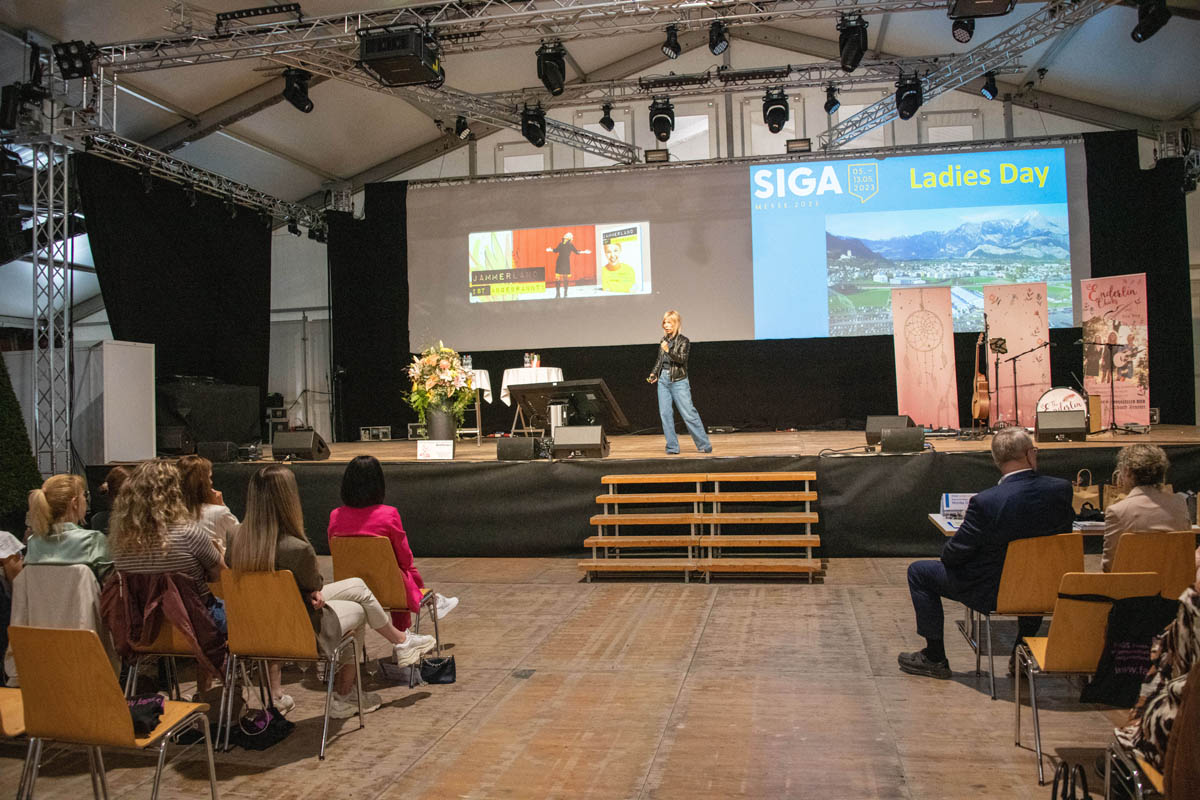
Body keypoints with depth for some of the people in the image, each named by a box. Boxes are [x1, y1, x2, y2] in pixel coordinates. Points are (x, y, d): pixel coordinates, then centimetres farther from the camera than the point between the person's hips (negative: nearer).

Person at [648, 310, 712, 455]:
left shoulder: (683, 341, -4)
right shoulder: (663, 341, 13)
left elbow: (682, 359, -17)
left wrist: (668, 351, -30)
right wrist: (653, 373, 8)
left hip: (678, 381, -5)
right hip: (663, 381, 5)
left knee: (689, 414, -6)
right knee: (665, 414, -2)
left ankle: (704, 445, 3)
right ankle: (672, 447, 4)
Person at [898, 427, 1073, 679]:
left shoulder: (985, 502, -26)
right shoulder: (1061, 489, -13)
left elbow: (954, 554, -17)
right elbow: (1064, 532, 4)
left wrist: (948, 556, 7)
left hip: (991, 594, -5)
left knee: (919, 571, 12)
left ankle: (935, 658, 18)